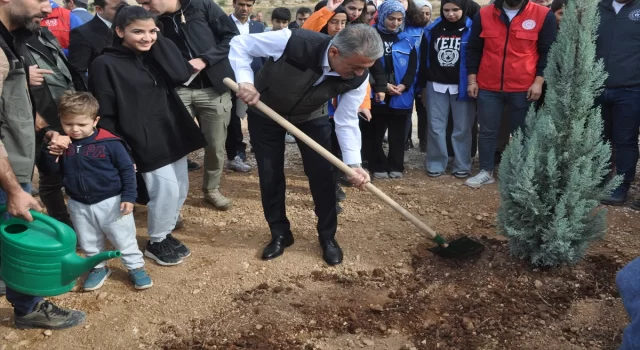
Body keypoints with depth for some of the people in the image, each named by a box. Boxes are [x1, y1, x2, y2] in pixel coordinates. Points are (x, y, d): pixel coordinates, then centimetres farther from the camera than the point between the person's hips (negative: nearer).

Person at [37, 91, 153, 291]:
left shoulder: (109, 142, -17)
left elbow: (127, 169, -9)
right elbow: (48, 171, -2)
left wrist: (129, 196, -13)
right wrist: (50, 152, -21)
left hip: (111, 202, -4)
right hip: (79, 205, 4)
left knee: (124, 239, 9)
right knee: (88, 243, 19)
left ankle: (136, 267, 26)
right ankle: (98, 268, 39)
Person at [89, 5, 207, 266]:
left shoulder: (154, 56, 9)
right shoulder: (105, 65, -10)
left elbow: (180, 75, -10)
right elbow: (105, 115, -10)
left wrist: (159, 39, -9)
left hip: (173, 136, 7)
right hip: (146, 144, -7)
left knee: (181, 189, 12)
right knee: (166, 190, -7)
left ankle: (165, 233, 33)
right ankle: (156, 243, 15)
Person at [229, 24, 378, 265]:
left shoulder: (357, 79, -28)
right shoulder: (295, 42, -39)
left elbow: (347, 120, -17)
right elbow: (240, 44, -25)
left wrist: (353, 163, -27)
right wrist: (245, 80, -38)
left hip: (311, 117, 2)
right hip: (265, 113, -2)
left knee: (322, 174, -3)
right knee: (270, 176, 3)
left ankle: (328, 237, 16)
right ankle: (280, 234, 22)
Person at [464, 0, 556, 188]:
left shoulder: (543, 15, -3)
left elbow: (548, 52, 1)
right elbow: (473, 49, 8)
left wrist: (539, 81, -7)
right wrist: (472, 79, 3)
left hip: (523, 89, -1)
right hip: (488, 87, 2)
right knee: (487, 131, 9)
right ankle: (486, 172, 22)